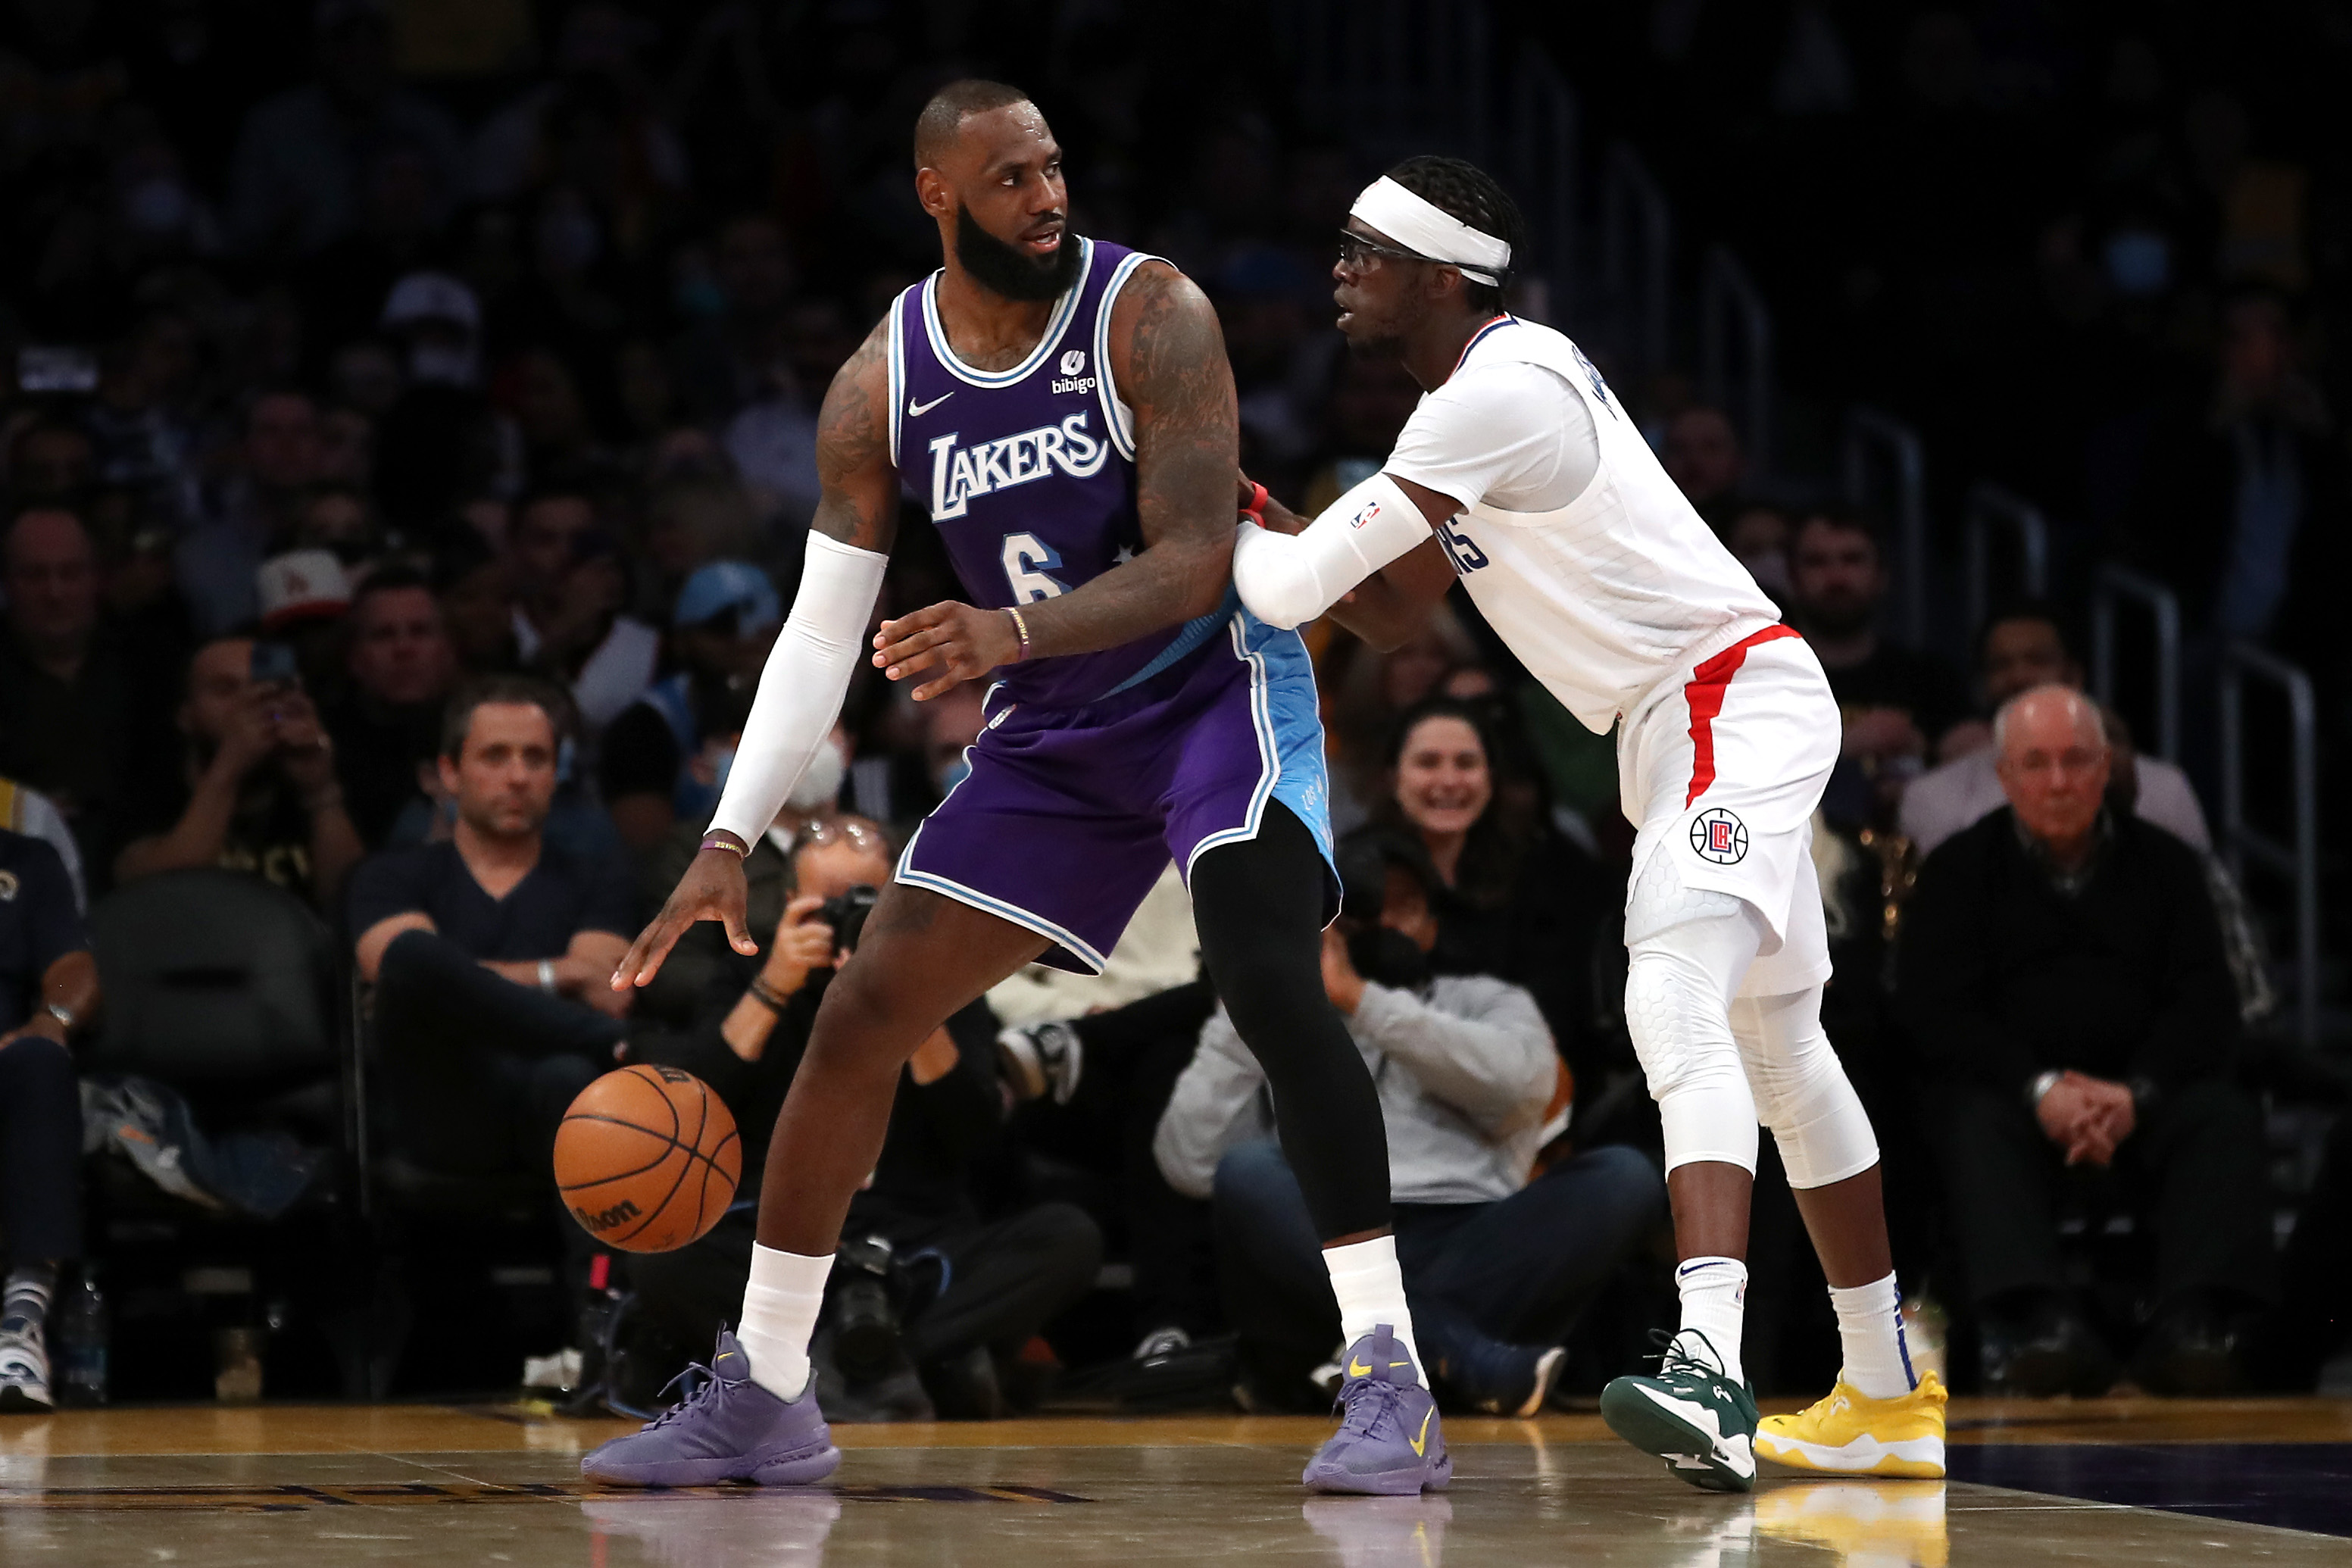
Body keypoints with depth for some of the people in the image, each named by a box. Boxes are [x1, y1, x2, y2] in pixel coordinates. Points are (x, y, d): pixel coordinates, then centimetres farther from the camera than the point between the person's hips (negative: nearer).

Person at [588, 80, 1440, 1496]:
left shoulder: (1150, 314, -18)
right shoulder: (880, 388, -5)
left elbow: (1195, 566, -25)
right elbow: (821, 632, 0)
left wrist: (1014, 633, -41)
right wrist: (730, 842, -8)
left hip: (1217, 690, -5)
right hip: (1056, 739, 5)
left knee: (1268, 975, -29)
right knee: (861, 1018, 1)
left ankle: (1391, 1388, -27)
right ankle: (762, 1399, 14)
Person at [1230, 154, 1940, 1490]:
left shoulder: (1500, 392, -19)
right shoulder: (1482, 389, 14)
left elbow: (1292, 590, -21)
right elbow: (1391, 613, 22)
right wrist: (1257, 507, 7)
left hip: (1733, 701, -11)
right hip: (1682, 726, 11)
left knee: (1676, 1007, -28)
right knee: (1780, 1053, 17)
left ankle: (1710, 1366, -45)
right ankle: (1890, 1402, 27)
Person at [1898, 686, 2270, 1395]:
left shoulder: (2163, 864, 14)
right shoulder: (1959, 871, 10)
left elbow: (2206, 1004, 4)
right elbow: (1939, 1009, -2)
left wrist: (2135, 1094, -16)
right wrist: (2039, 1089, -19)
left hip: (2145, 1090, 2)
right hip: (2012, 1085, -1)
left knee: (2224, 1118, -28)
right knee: (1977, 1127, -34)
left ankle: (2193, 1325, -45)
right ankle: (2039, 1326, -55)